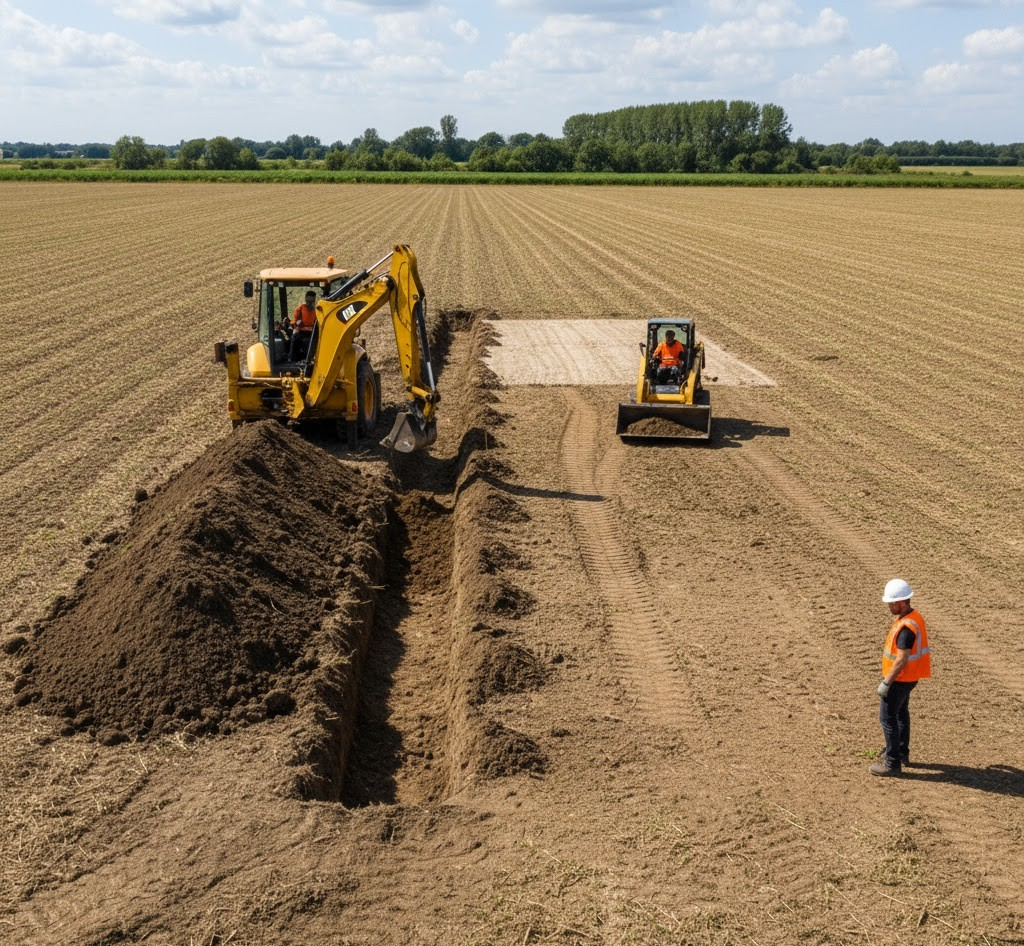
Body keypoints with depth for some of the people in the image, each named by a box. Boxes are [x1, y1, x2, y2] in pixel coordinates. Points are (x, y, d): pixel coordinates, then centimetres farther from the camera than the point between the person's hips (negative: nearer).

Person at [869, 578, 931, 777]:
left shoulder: (906, 626, -28)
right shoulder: (914, 616, 4)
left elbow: (902, 659, -28)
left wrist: (886, 682, -23)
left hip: (900, 678, -10)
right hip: (907, 677, 10)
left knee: (887, 717, -2)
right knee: (901, 713, 23)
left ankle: (892, 763, 3)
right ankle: (902, 753, 37)